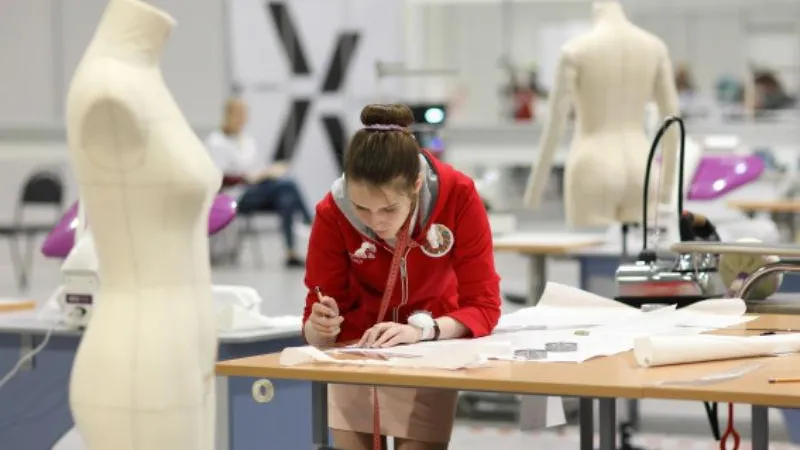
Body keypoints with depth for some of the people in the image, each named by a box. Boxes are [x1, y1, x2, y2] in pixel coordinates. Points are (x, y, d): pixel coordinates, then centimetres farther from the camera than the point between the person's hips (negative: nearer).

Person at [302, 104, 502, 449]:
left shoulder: (459, 196, -25)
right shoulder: (332, 213, -24)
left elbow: (483, 306, -22)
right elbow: (317, 320, -16)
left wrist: (421, 330, -39)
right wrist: (320, 327, -39)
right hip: (357, 349, 1)